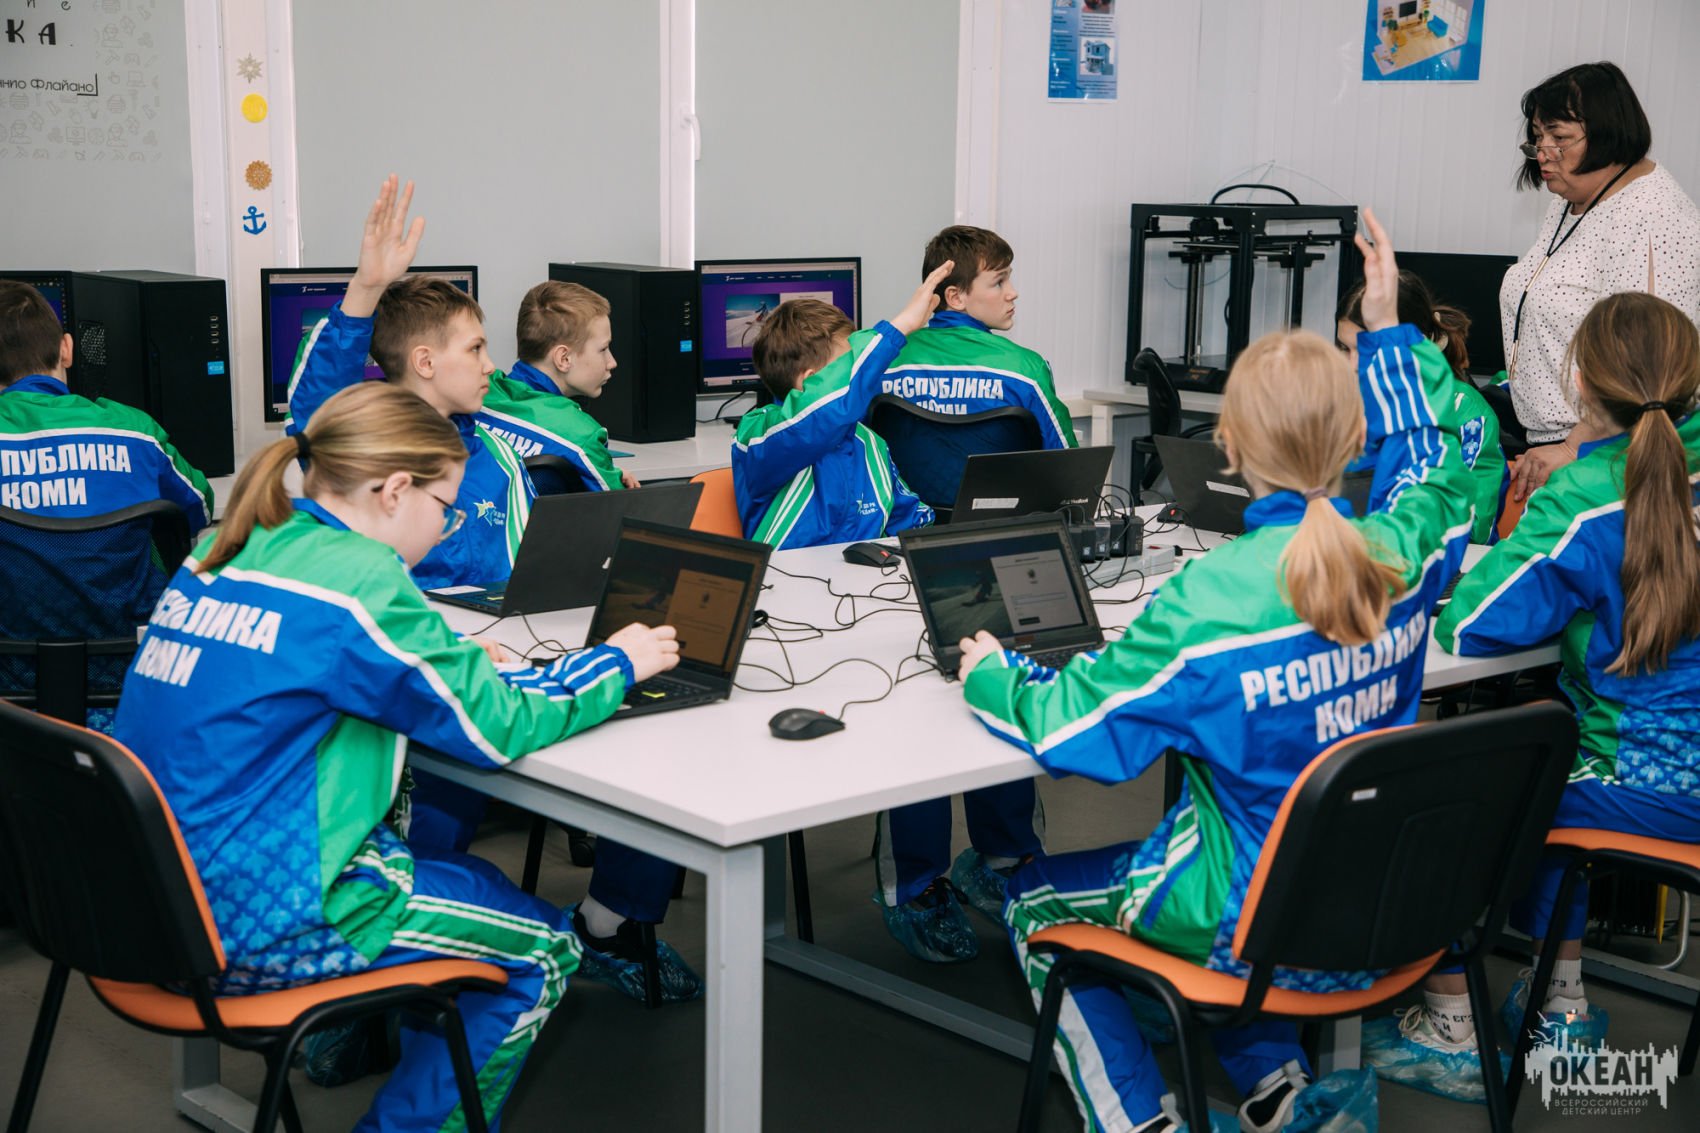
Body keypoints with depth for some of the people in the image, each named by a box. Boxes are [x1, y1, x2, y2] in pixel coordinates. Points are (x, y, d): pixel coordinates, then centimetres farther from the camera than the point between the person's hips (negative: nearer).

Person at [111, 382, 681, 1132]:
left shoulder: (221, 556, 6)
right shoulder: (356, 580, -18)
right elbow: (497, 729, -13)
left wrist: (449, 659, 15)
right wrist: (617, 663, 2)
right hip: (253, 926, -9)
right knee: (542, 952, 7)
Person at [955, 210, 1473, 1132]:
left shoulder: (1210, 600, -28)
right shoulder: (1401, 554, -11)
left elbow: (1067, 727, -20)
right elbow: (1437, 458, 14)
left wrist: (991, 674, -1)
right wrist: (1387, 330, 18)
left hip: (1266, 930, -6)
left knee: (1035, 901, 17)